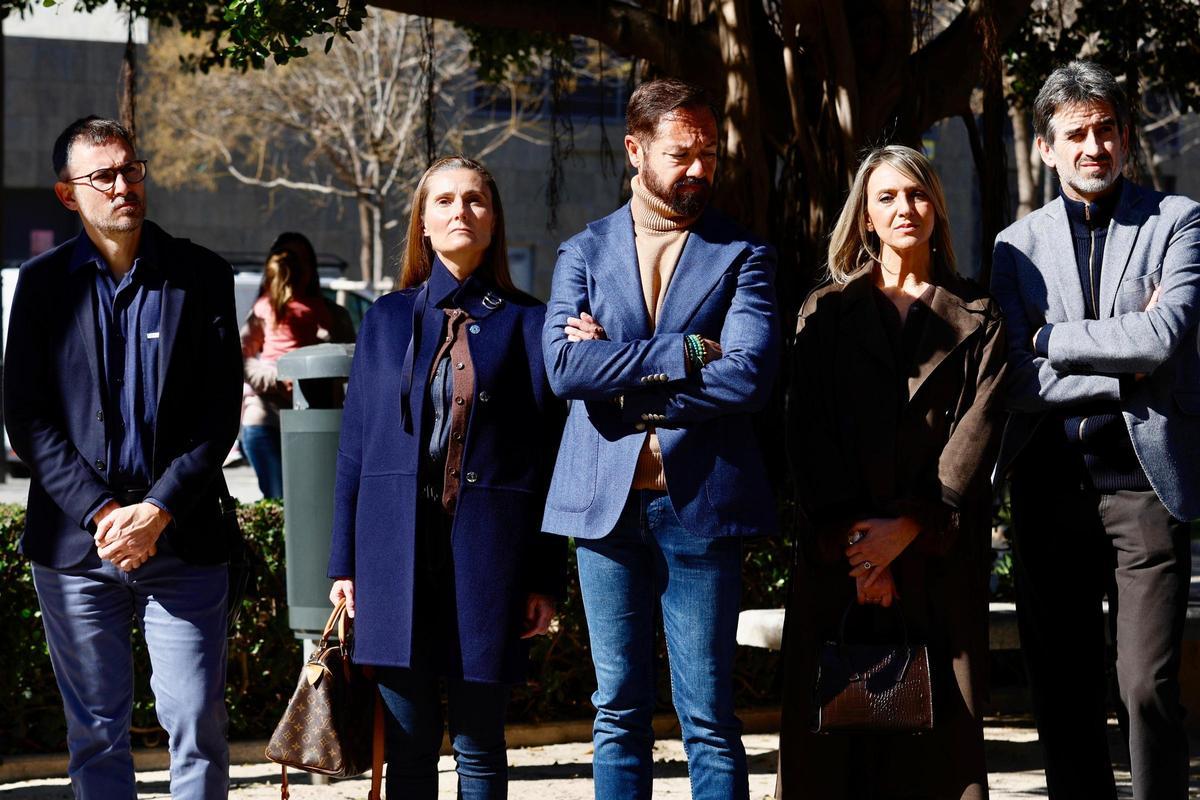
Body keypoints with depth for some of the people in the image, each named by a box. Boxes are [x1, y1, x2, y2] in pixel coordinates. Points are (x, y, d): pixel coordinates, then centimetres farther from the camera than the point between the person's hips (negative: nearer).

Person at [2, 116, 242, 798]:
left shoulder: (202, 276, 3)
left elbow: (220, 412, 0)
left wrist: (158, 510, -11)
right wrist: (100, 512, -10)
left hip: (182, 536, -1)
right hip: (75, 542, 1)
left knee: (198, 723, -1)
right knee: (96, 730, 7)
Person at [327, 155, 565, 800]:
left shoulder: (526, 323, 4)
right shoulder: (388, 318, 10)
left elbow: (548, 456, 2)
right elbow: (354, 447, 11)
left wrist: (547, 579, -2)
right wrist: (344, 564, 5)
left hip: (486, 551, -2)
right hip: (396, 552, 2)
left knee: (478, 746, 3)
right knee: (408, 745, 4)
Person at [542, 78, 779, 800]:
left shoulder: (743, 256, 4)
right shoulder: (584, 253, 10)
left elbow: (749, 375, -12)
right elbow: (564, 366, -7)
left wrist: (618, 375, -10)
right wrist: (685, 351, -12)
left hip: (700, 503, -2)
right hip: (606, 502, 2)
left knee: (710, 719, 0)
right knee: (619, 712, 7)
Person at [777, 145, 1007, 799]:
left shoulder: (976, 317, 12)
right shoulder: (826, 311, 12)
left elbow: (980, 427, 0)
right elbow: (807, 431, 2)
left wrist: (909, 527, -11)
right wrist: (847, 535, -10)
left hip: (943, 555, 0)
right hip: (840, 551, 0)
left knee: (942, 721, -4)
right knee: (835, 727, -4)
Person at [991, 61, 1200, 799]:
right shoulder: (1018, 246, 11)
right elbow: (1014, 378, 0)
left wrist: (1053, 337, -4)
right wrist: (1123, 370, -7)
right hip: (1050, 484, 3)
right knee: (1063, 691, 6)